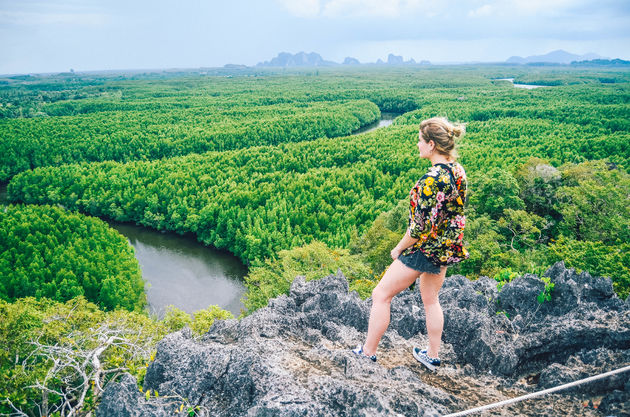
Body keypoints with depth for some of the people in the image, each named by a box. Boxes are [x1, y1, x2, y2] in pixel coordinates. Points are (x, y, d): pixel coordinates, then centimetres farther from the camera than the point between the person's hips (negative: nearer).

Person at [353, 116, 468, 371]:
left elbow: (421, 227, -26)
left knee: (381, 295, 5)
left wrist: (398, 249, -11)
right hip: (448, 247, 9)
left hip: (425, 249, -9)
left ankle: (368, 352, 18)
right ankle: (433, 356, 37)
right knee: (430, 299, 24)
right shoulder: (458, 171, 0)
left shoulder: (431, 180, -27)